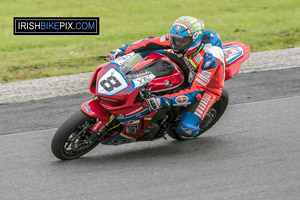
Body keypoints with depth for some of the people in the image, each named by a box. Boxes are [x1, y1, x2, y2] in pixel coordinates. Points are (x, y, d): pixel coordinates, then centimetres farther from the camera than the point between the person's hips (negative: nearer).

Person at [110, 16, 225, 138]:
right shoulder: (180, 37, -22)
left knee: (186, 130, -25)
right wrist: (124, 50, -20)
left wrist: (165, 101, -52)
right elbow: (152, 43, -12)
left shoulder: (209, 59, -40)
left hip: (207, 88, -6)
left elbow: (195, 93, -41)